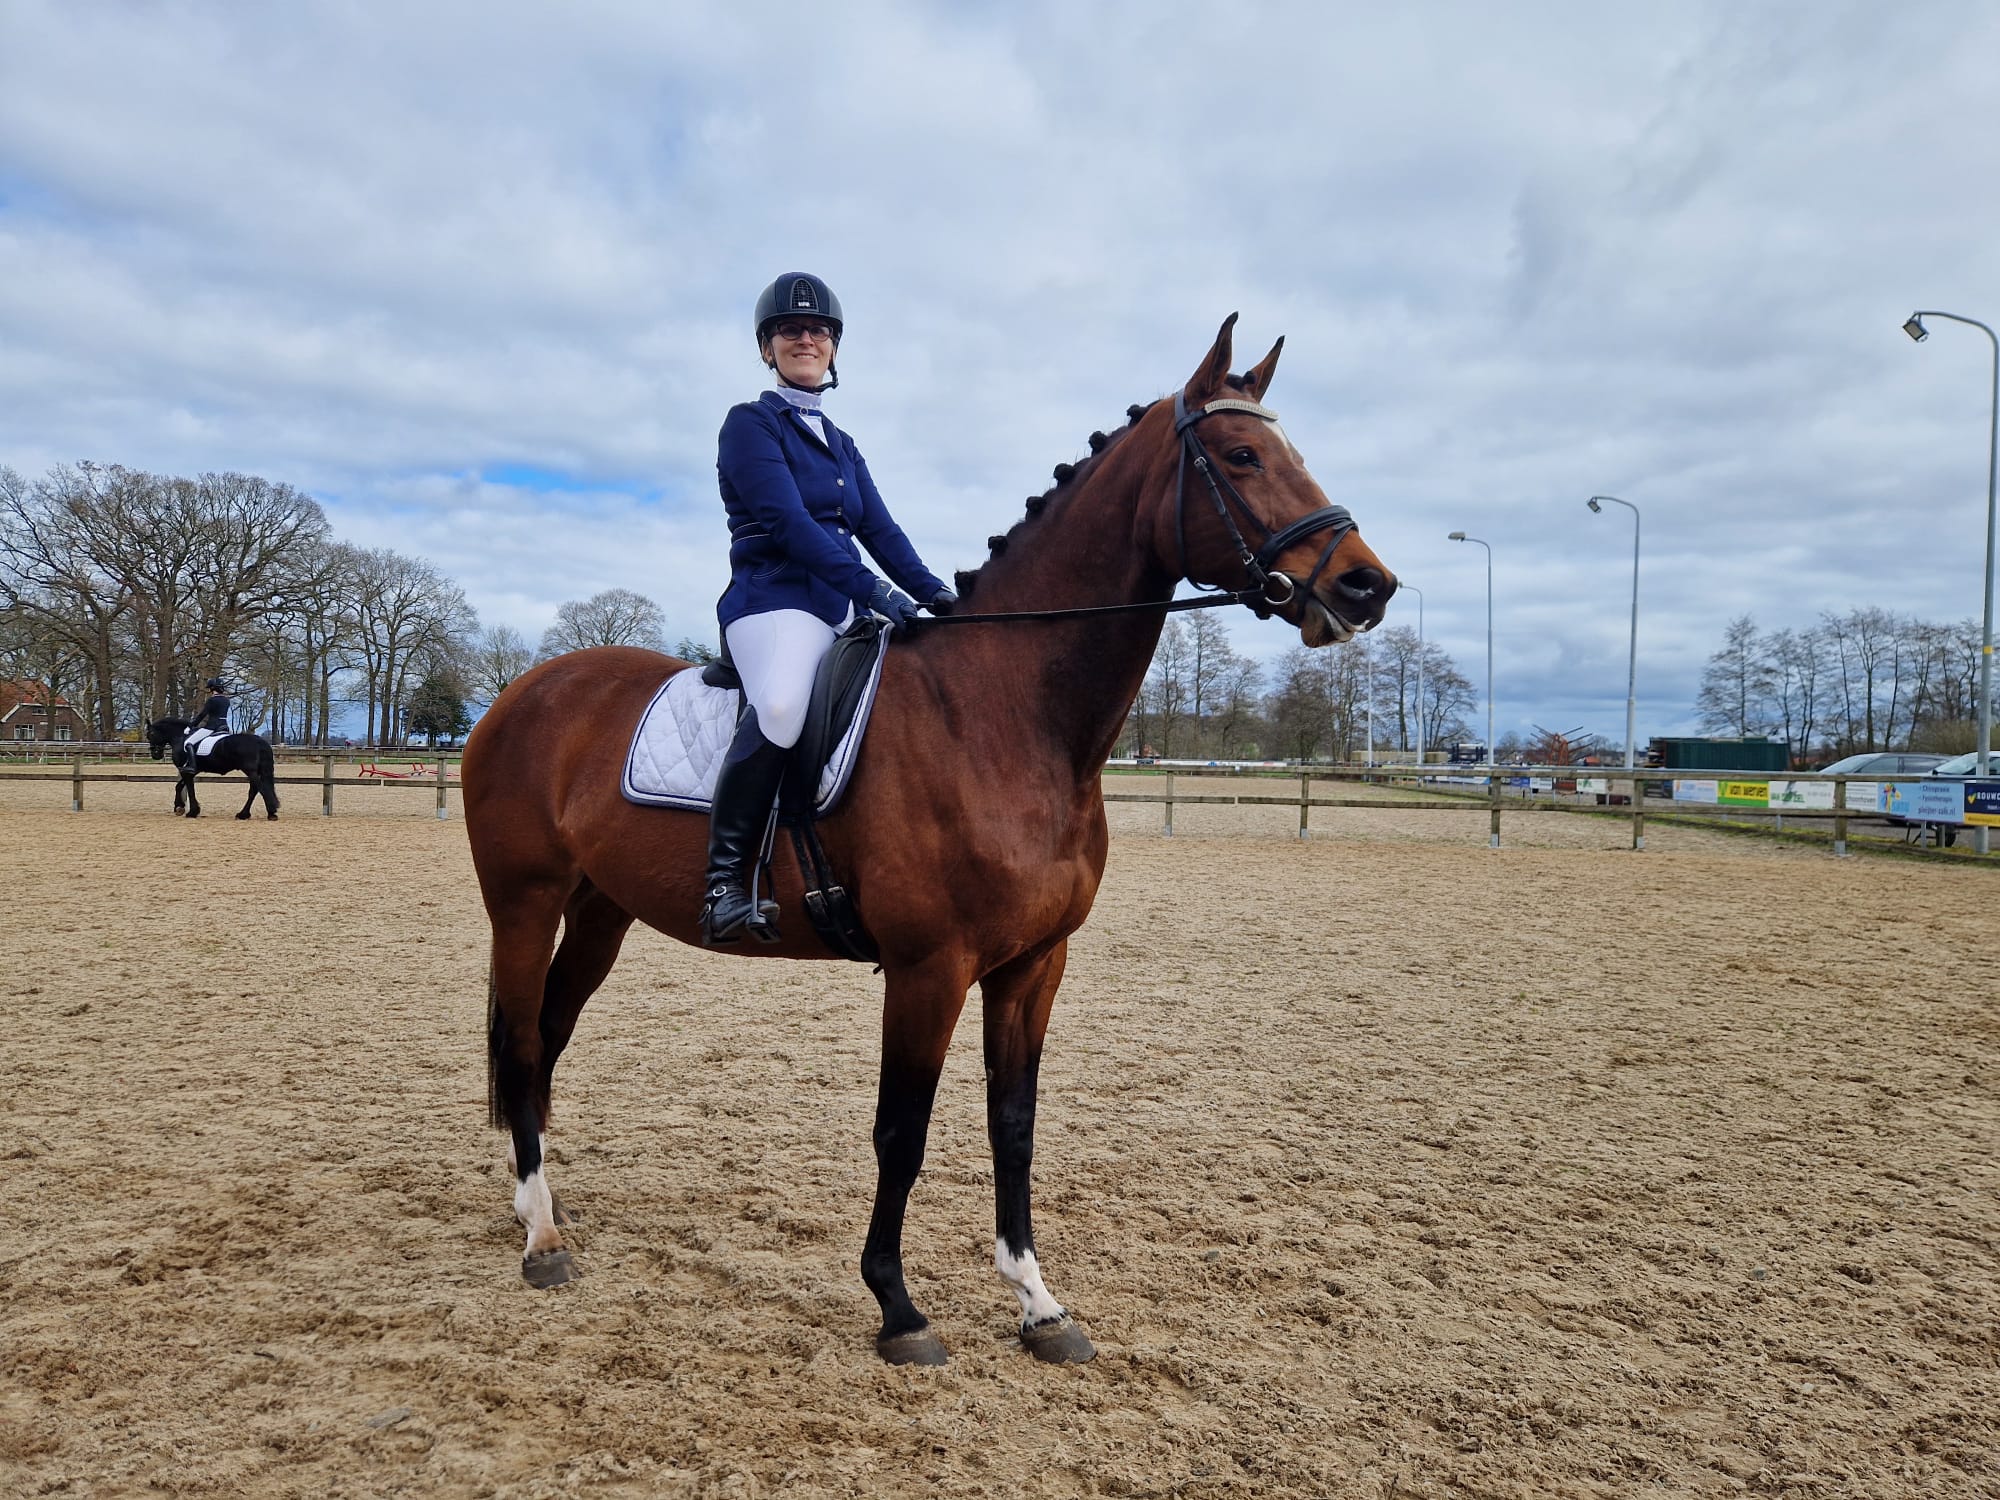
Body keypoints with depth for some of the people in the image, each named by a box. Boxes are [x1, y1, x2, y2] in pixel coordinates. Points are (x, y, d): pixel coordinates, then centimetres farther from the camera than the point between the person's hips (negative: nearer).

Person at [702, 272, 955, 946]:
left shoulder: (843, 448, 24)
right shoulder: (751, 423, 3)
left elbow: (880, 530, 13)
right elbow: (787, 521, -11)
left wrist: (933, 592, -5)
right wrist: (874, 590, -20)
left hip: (842, 610, 8)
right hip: (774, 599, -8)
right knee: (781, 705, -38)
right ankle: (724, 878, -30)